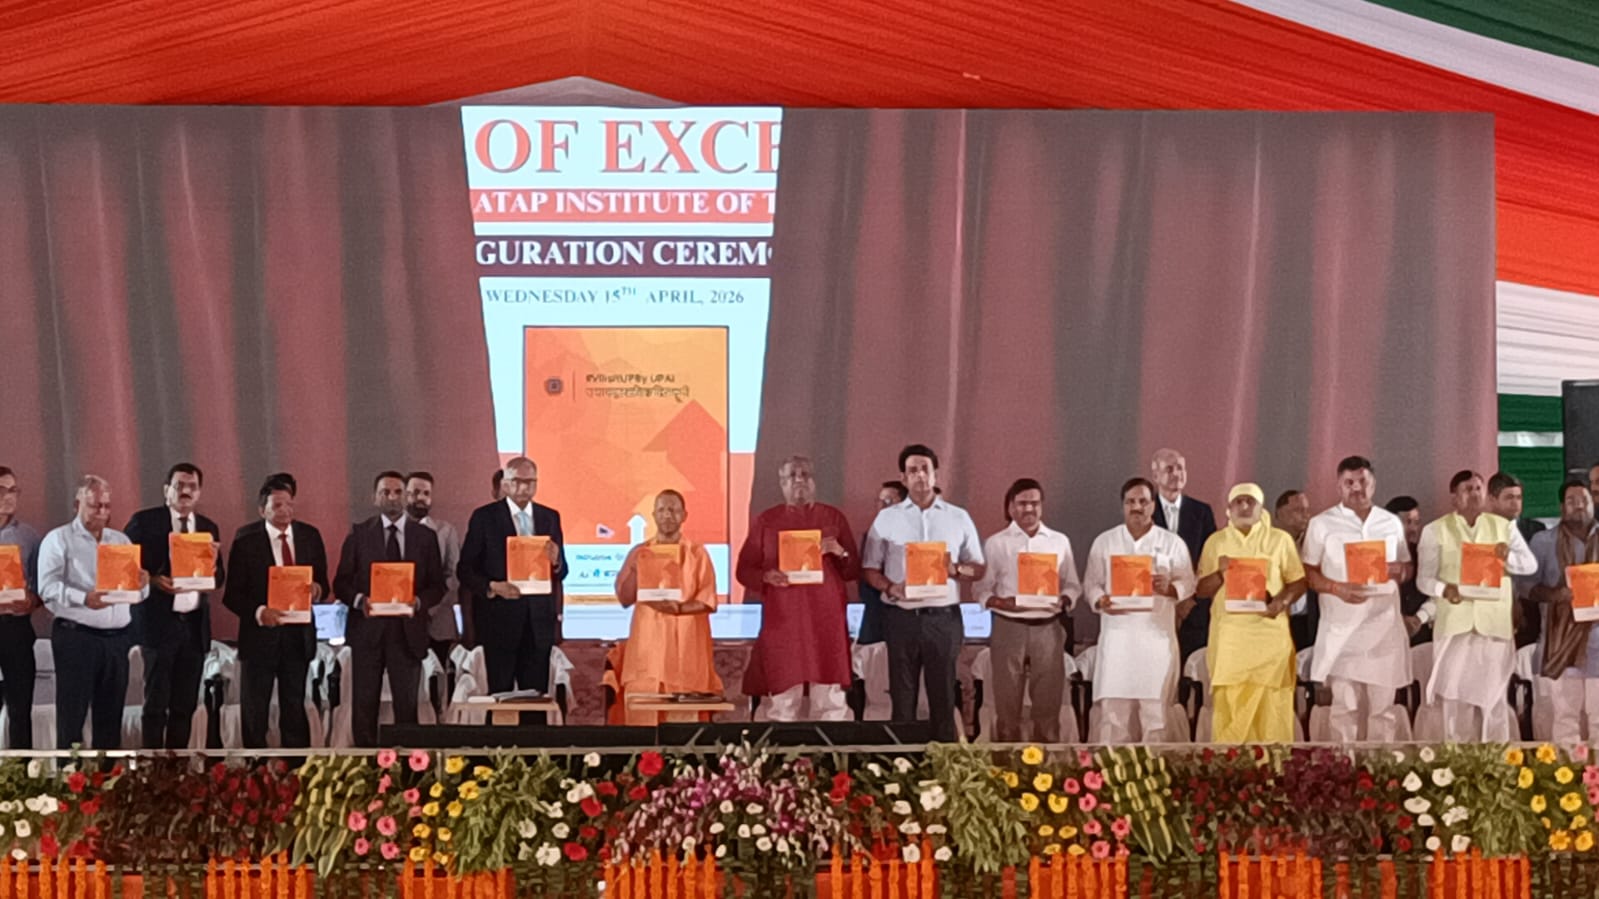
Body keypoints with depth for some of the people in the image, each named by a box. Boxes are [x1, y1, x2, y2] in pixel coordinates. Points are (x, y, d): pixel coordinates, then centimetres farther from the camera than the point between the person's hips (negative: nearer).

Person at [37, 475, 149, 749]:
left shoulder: (121, 541, 16)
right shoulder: (58, 539, 1)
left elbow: (138, 593, 13)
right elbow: (48, 587, -12)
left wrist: (142, 584, -11)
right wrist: (83, 599, -28)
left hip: (117, 637, 5)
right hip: (76, 636, -5)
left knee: (111, 715, 8)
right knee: (71, 715, -3)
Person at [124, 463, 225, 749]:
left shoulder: (209, 528, 12)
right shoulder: (144, 521, -1)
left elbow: (219, 580, 12)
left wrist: (213, 559, -9)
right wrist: (152, 580, -18)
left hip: (195, 624, 5)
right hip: (159, 621, -4)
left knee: (185, 703, 8)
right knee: (156, 702, -2)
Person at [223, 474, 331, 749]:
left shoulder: (310, 536, 5)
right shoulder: (246, 539, -5)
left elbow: (323, 585, 9)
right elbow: (232, 594, -7)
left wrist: (317, 589, -15)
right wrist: (257, 611, -25)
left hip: (298, 635, 3)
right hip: (260, 634, -3)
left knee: (295, 710, 10)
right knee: (254, 712, 5)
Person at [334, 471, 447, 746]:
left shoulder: (426, 536, 8)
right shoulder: (359, 534, 7)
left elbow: (437, 585, 7)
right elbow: (341, 582, 5)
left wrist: (419, 601, -13)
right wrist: (359, 599, -15)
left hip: (408, 630, 0)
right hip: (367, 629, 0)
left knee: (407, 705, 3)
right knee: (364, 705, 2)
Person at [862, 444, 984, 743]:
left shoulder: (958, 518, 8)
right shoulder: (886, 518, 7)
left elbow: (979, 569, 11)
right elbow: (869, 569, 9)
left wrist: (955, 569, -11)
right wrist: (891, 588, -11)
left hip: (944, 618, 0)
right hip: (901, 618, 0)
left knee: (943, 695, 2)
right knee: (902, 696, 3)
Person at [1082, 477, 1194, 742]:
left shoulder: (1173, 543, 7)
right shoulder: (1104, 542, 9)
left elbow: (1188, 583, 7)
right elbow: (1091, 582, 10)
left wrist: (1169, 588, -15)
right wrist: (1100, 601, -11)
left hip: (1157, 634, 0)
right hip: (1118, 634, 1)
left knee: (1156, 708, -2)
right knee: (1114, 709, -2)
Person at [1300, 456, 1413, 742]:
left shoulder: (1392, 522, 11)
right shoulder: (1322, 524, 3)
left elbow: (1407, 567, 17)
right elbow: (1307, 573, 1)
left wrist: (1398, 571, -6)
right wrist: (1336, 588, -17)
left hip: (1385, 624, 3)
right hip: (1341, 626, -2)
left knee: (1383, 704, 5)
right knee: (1346, 704, -2)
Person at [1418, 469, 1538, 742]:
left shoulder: (1503, 526, 11)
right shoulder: (1435, 530, 4)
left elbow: (1531, 565, 8)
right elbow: (1424, 578, 0)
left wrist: (1508, 556, -14)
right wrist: (1444, 589, -22)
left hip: (1495, 624, 2)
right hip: (1454, 624, -2)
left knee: (1493, 696, 5)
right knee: (1456, 696, 0)